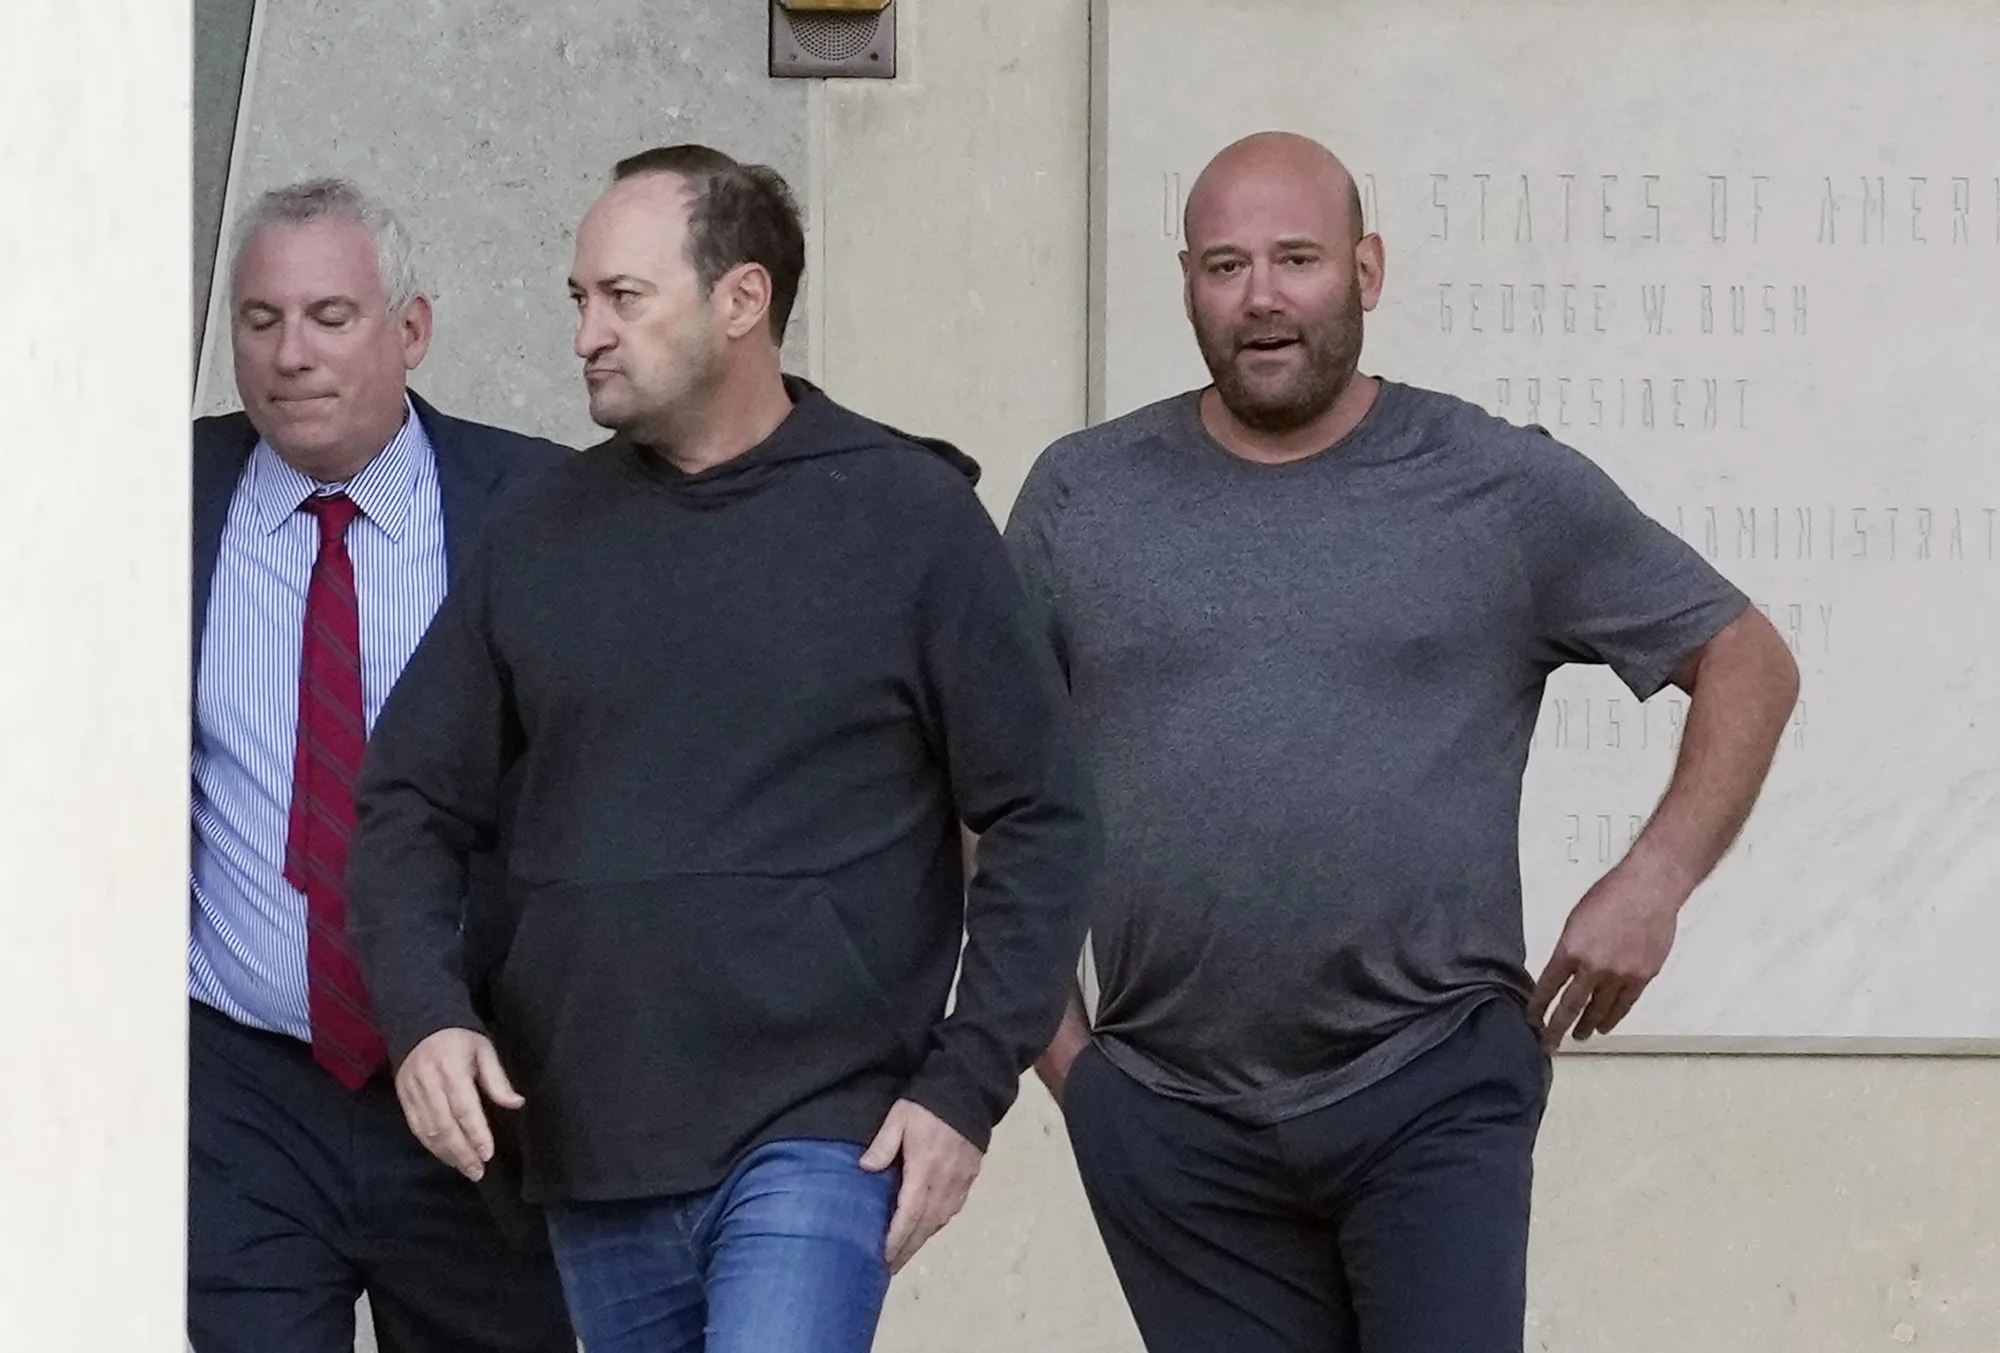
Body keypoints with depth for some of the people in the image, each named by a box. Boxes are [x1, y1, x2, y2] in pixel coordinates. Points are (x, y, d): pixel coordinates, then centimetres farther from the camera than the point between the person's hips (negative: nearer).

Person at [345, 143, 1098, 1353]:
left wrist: (969, 1086, -8)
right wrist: (425, 1014, -6)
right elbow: (412, 801, 11)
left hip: (816, 1145, -5)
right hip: (592, 1160, 5)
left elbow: (1043, 821, -1)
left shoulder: (909, 518, -3)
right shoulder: (546, 537, 8)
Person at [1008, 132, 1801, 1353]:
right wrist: (1052, 1038, 4)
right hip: (1170, 1117, 2)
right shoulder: (1083, 498, 6)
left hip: (1433, 1097, -2)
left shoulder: (1507, 490, 1)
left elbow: (1747, 662, 7)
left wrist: (1654, 882, -5)